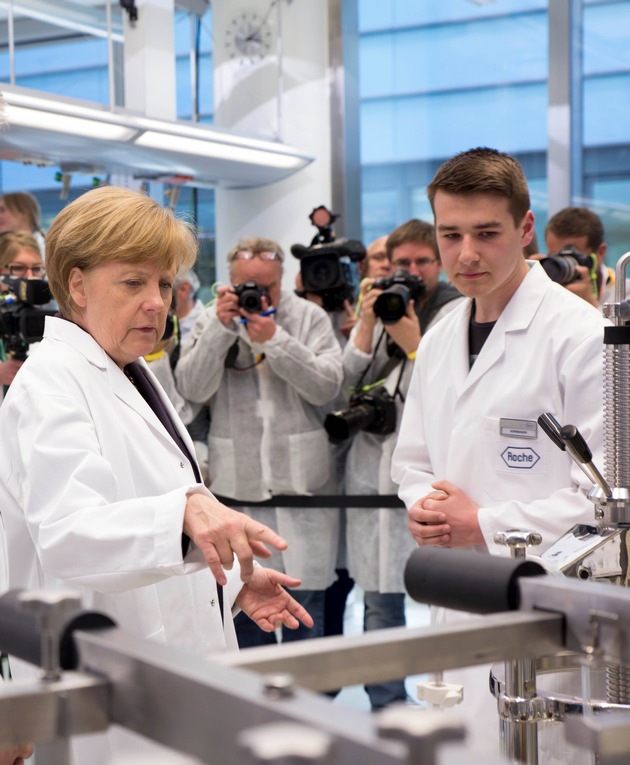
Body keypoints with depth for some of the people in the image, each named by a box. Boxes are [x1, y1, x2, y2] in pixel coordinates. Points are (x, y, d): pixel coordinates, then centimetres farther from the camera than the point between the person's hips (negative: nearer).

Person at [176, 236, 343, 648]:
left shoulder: (310, 317, 5)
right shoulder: (212, 320, 7)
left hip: (301, 481, -1)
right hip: (238, 486, 1)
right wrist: (221, 329, -14)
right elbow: (192, 388, -5)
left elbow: (327, 386, -7)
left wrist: (274, 339, -15)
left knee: (306, 598, 5)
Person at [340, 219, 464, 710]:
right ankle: (386, 703, 23)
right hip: (374, 465, 5)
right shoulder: (380, 308, 15)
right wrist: (367, 322, -3)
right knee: (380, 595, 10)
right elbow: (348, 380, 6)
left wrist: (413, 343, -17)